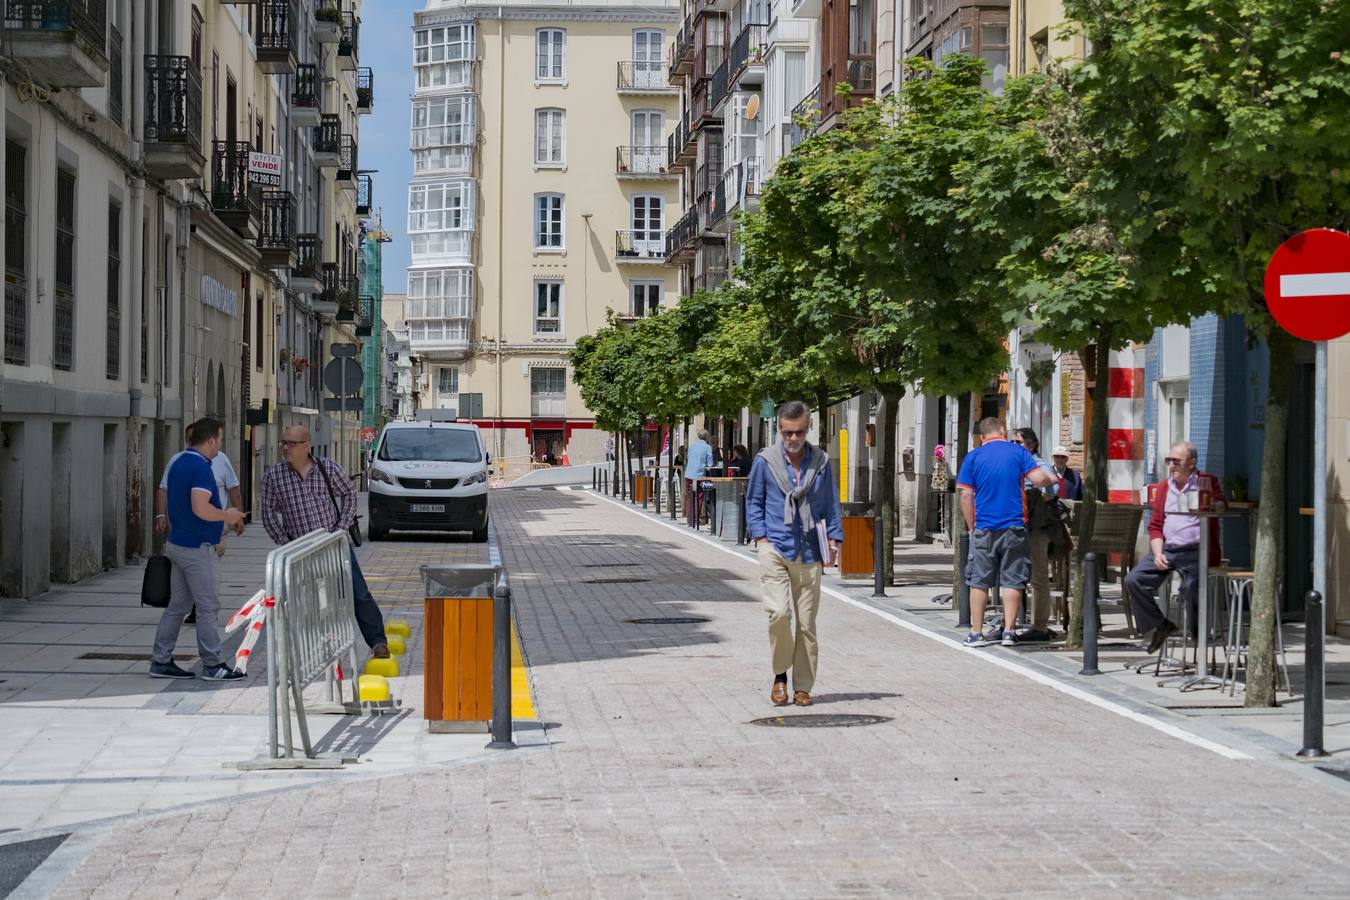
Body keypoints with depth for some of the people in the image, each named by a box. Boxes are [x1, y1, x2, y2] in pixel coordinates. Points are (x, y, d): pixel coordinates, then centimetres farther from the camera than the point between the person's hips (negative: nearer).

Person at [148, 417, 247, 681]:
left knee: (177, 605, 13)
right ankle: (212, 665, 5)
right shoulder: (200, 467, -18)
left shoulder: (179, 463, 12)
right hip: (197, 548, -9)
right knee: (209, 607, -1)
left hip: (177, 544, 9)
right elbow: (201, 508, -28)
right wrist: (228, 516, -11)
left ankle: (160, 661, 15)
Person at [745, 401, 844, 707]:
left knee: (807, 623, 3)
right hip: (775, 547, -2)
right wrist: (760, 536, -2)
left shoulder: (821, 461, 8)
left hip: (809, 553, 2)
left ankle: (803, 687, 14)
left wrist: (834, 539, 5)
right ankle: (780, 674, 5)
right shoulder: (765, 461, 2)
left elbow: (831, 504, 15)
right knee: (779, 612, -17)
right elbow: (753, 502, 9)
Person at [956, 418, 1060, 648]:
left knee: (979, 582, 7)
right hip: (1014, 528, 0)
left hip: (984, 528, 0)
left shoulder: (973, 457, 3)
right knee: (1012, 581, 5)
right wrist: (1053, 479, 14)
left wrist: (972, 527, 9)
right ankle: (1008, 632, 2)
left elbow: (966, 496, 0)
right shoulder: (1018, 452, 1)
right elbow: (1039, 479, -8)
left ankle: (976, 633, 6)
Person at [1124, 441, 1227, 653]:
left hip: (1196, 550, -5)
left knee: (1191, 585, -32)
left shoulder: (1207, 482, 5)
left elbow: (1221, 505, -13)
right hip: (1167, 548, 5)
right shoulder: (1164, 488, 18)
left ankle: (1199, 633, -5)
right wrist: (1158, 553, 0)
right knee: (1133, 580, -12)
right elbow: (1155, 526, 16)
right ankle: (1160, 625, 5)